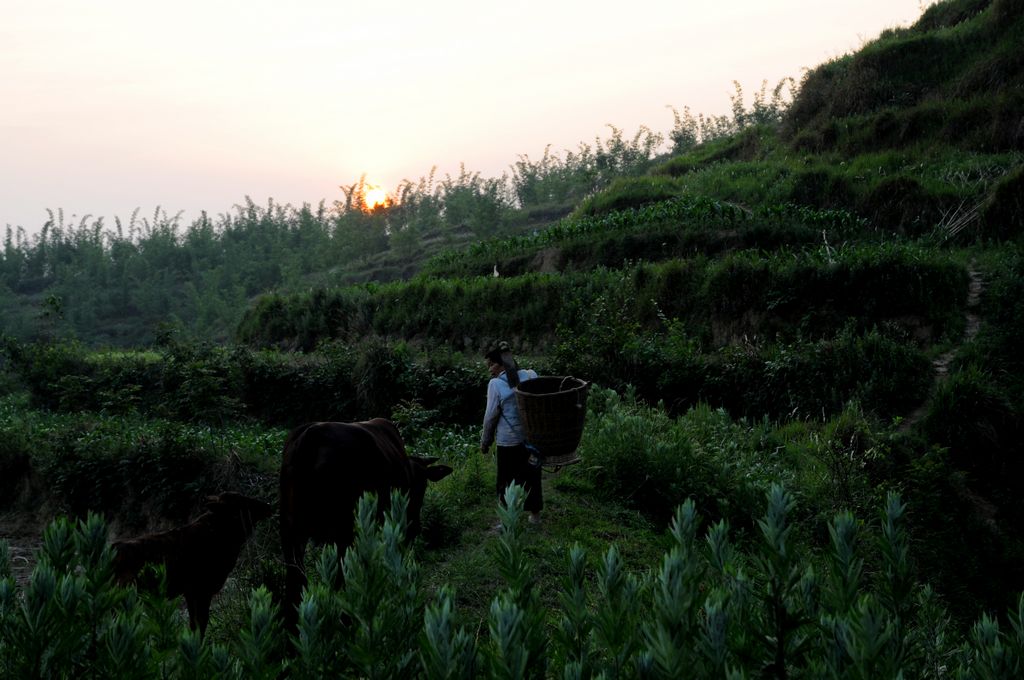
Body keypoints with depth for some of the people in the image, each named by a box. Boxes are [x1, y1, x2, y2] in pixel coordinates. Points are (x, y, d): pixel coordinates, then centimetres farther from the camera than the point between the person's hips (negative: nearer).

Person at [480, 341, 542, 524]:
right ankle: (535, 514, 29)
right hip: (533, 437, 5)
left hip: (508, 441, -4)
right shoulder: (530, 376, -1)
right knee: (531, 475, 19)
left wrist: (485, 442, 3)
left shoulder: (496, 384, -12)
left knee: (507, 481, 8)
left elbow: (491, 415, -8)